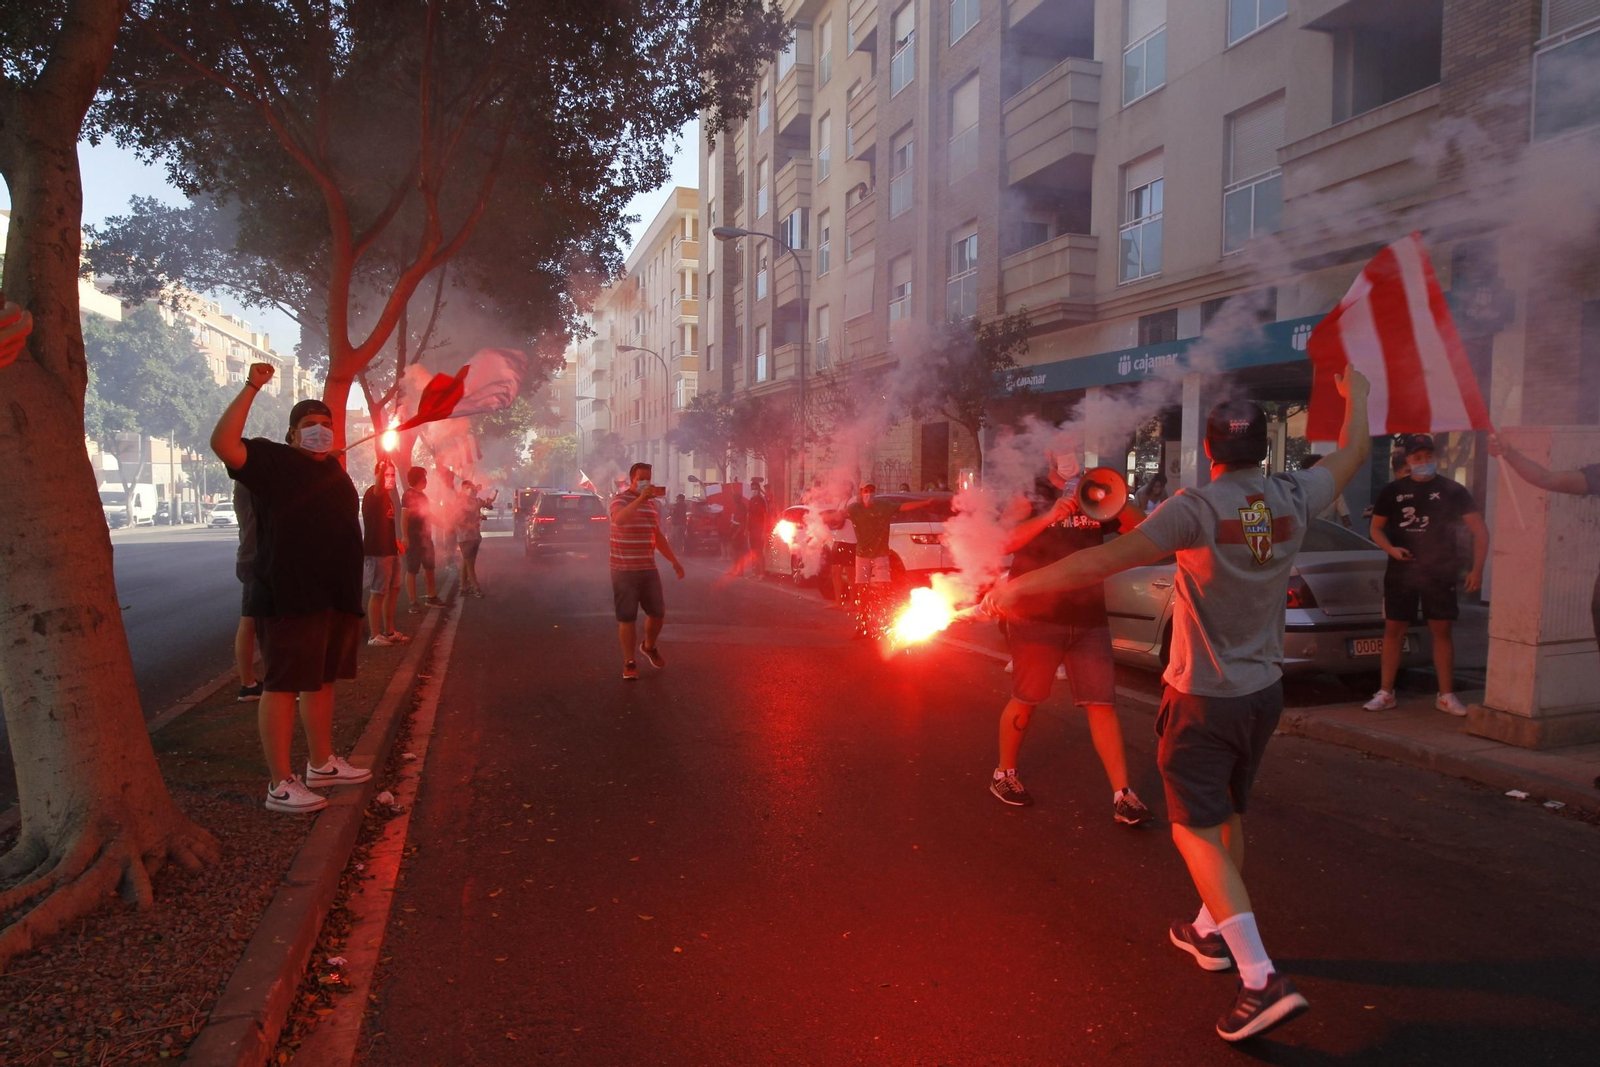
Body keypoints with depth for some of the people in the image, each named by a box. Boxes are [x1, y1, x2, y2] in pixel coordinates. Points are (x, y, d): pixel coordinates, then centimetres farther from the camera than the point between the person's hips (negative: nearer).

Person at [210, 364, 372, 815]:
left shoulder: (331, 466, 14)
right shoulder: (274, 461, -7)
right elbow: (223, 443, -20)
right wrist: (252, 388, -20)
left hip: (335, 596, 8)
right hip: (289, 598, -8)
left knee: (322, 679, 16)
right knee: (283, 685, -4)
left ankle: (322, 764, 29)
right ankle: (280, 785, 0)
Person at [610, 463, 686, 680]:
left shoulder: (653, 504, 13)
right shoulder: (620, 499, -9)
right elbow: (618, 519, -34)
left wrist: (674, 561, 23)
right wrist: (640, 498, -40)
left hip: (648, 568, 6)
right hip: (624, 570, -6)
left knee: (658, 613, 9)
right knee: (627, 617, -1)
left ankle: (649, 646, 36)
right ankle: (629, 663, 9)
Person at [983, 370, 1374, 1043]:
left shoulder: (1198, 508, -21)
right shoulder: (1292, 499, -4)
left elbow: (1106, 560, -31)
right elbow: (1353, 453, 17)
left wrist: (1019, 587, -26)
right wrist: (1355, 395, 34)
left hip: (1203, 698, -6)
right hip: (1263, 691, 7)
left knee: (1195, 831, -2)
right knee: (1227, 815, 22)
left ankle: (1261, 979, -11)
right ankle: (1211, 931, 38)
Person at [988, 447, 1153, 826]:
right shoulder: (1029, 501, -1)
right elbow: (1005, 541, -19)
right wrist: (1049, 516, -32)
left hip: (1089, 621, 3)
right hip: (1037, 620, -3)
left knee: (1102, 705, 1)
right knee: (1025, 702, 7)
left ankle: (1123, 796, 5)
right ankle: (1004, 774, 26)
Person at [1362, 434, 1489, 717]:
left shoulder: (1452, 490, 1)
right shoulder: (1393, 491, 6)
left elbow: (1480, 530, 1)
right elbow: (1376, 528, 11)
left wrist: (1477, 569, -9)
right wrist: (1391, 549, -10)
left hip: (1440, 575, -1)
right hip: (1400, 573, 1)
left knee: (1442, 630, 2)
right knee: (1394, 630, 2)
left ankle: (1446, 695, 11)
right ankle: (1385, 693, 9)